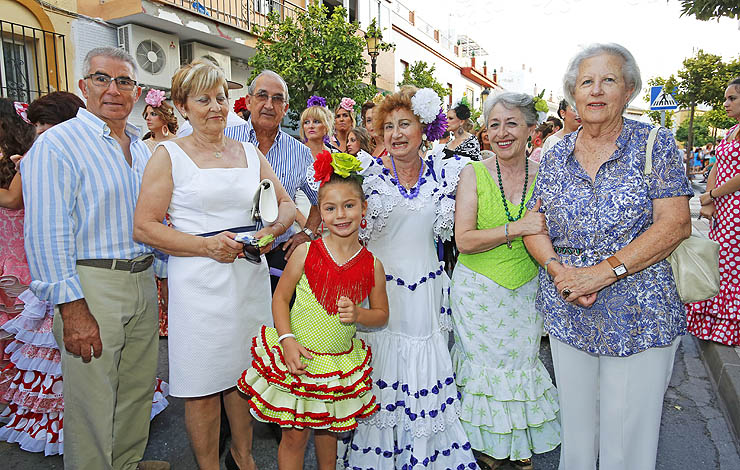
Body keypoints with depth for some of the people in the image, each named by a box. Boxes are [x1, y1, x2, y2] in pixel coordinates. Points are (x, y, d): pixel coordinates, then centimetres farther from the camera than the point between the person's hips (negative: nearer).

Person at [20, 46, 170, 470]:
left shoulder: (142, 148, 14)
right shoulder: (57, 145, -8)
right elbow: (46, 235, -14)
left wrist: (164, 275, 16)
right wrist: (71, 308, -18)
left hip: (143, 283, 7)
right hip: (92, 286, -7)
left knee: (139, 389, 18)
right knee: (92, 400, 5)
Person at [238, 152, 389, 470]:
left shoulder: (371, 265, -6)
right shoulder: (306, 253, -10)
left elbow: (381, 314, 5)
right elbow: (280, 298, -3)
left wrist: (358, 314, -16)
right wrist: (287, 339, -15)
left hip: (340, 364, 2)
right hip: (297, 358, -2)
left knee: (327, 429, 22)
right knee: (295, 435, 9)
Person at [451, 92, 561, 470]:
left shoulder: (543, 175, -1)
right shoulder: (474, 173, -7)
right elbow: (464, 240, -14)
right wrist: (519, 228, -22)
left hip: (526, 290, 2)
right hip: (478, 292, -2)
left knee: (522, 365, 12)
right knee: (485, 367, 8)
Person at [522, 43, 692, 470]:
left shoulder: (655, 144, -3)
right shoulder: (556, 155, 6)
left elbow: (675, 224, -12)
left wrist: (604, 271, -20)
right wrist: (556, 268, -14)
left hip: (640, 317, -3)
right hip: (566, 313, 3)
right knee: (576, 428, 18)